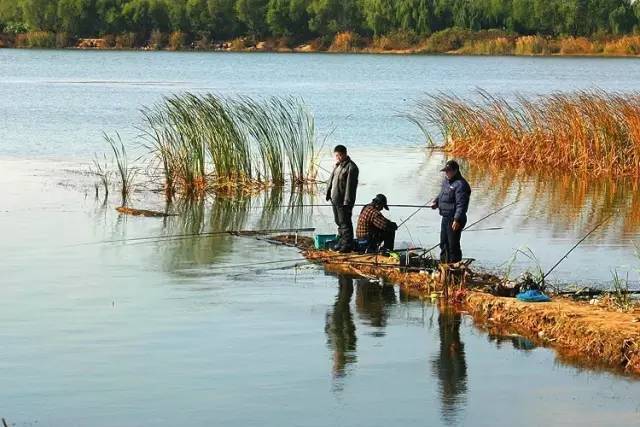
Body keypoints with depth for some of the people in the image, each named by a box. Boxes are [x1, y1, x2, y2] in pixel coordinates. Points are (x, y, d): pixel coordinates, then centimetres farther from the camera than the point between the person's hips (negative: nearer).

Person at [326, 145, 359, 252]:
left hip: (344, 201, -9)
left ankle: (347, 245, 1)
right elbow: (331, 180, 22)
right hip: (335, 199, 9)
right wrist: (328, 193, 16)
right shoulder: (338, 165, 14)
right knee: (339, 222, 16)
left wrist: (347, 201, -22)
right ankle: (342, 242, 27)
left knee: (345, 223, -5)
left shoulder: (351, 167, -15)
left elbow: (350, 185, -19)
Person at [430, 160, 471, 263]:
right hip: (445, 217, 10)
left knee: (453, 244, -4)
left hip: (454, 220, -10)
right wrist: (436, 202, 11)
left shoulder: (460, 184, -19)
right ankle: (443, 262, 31)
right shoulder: (446, 181, 11)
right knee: (443, 242, 19)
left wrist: (457, 220, -29)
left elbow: (461, 204, -24)